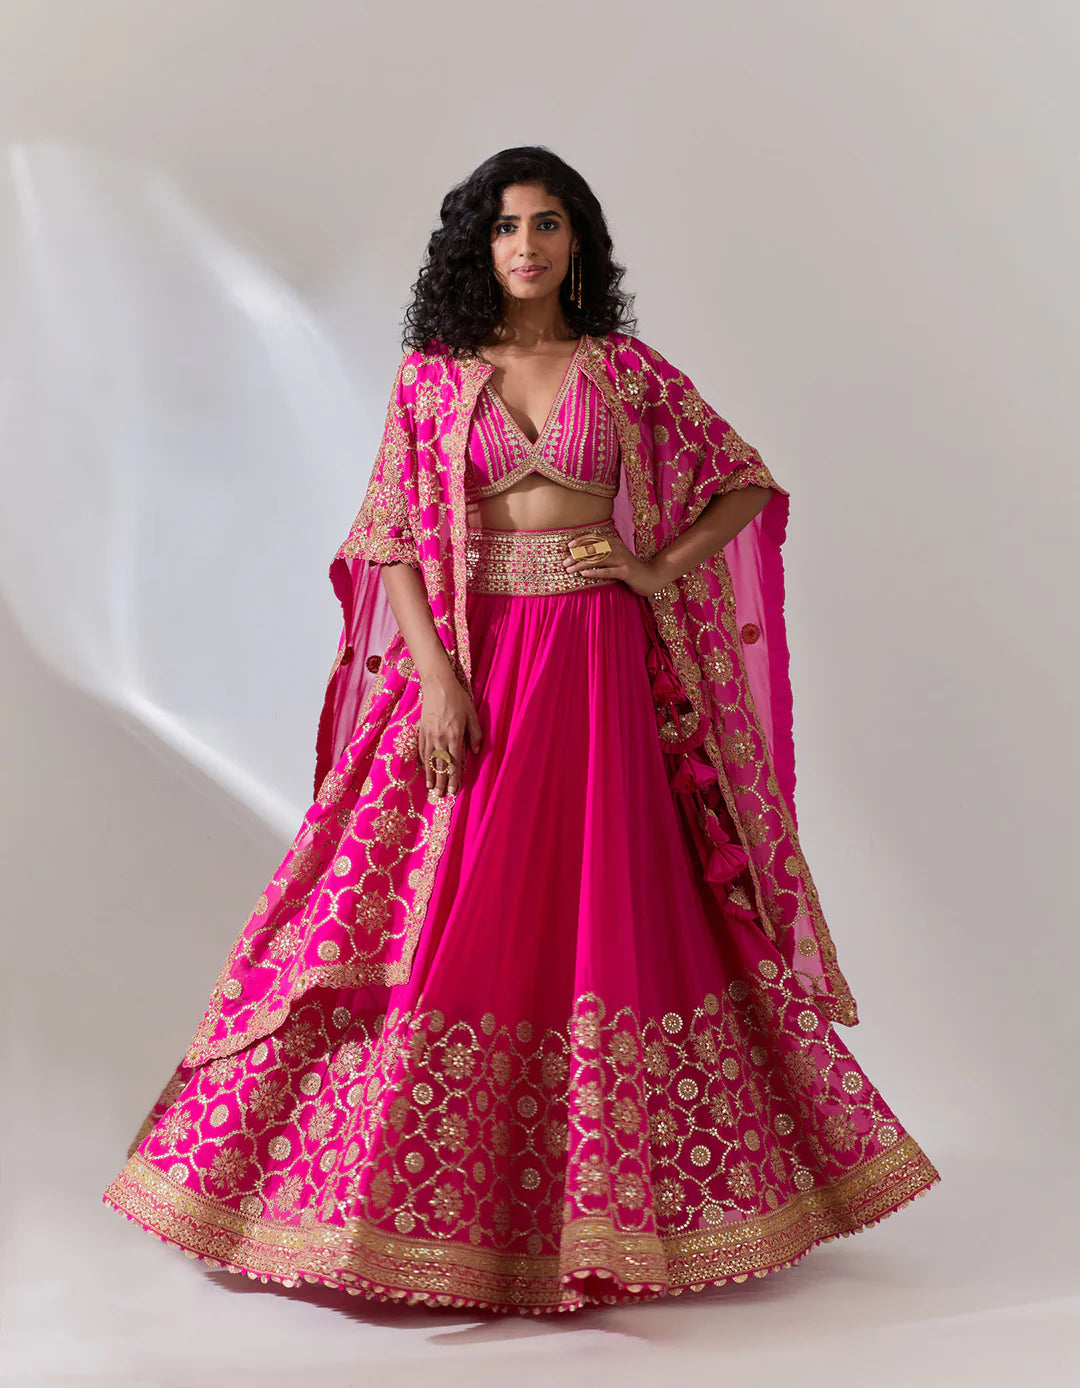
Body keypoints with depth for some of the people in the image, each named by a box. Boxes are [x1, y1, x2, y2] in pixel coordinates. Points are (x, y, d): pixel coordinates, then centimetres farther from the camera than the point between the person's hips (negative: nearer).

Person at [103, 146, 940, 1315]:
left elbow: (749, 484, 12)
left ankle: (607, 1199, 18)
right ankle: (397, 1189, 12)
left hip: (599, 667, 1)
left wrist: (660, 567, -2)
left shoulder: (628, 371, 7)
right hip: (468, 660, 0)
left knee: (610, 911, 4)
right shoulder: (430, 375, 6)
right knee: (445, 912, -1)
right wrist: (437, 675, -12)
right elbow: (392, 538, 0)